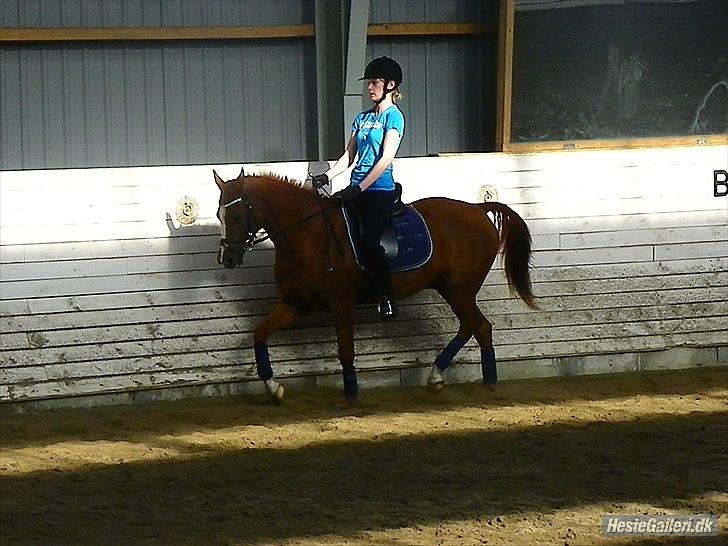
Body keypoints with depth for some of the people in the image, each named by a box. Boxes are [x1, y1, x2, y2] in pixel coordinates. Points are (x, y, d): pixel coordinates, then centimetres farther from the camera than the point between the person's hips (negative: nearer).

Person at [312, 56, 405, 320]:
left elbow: (386, 159, -15)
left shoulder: (393, 116, -6)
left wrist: (358, 189, -19)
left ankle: (387, 297, -6)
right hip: (357, 190, 8)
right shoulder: (363, 118, 16)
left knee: (369, 243, -18)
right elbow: (349, 156, 17)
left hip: (379, 191, -8)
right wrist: (327, 176, -1)